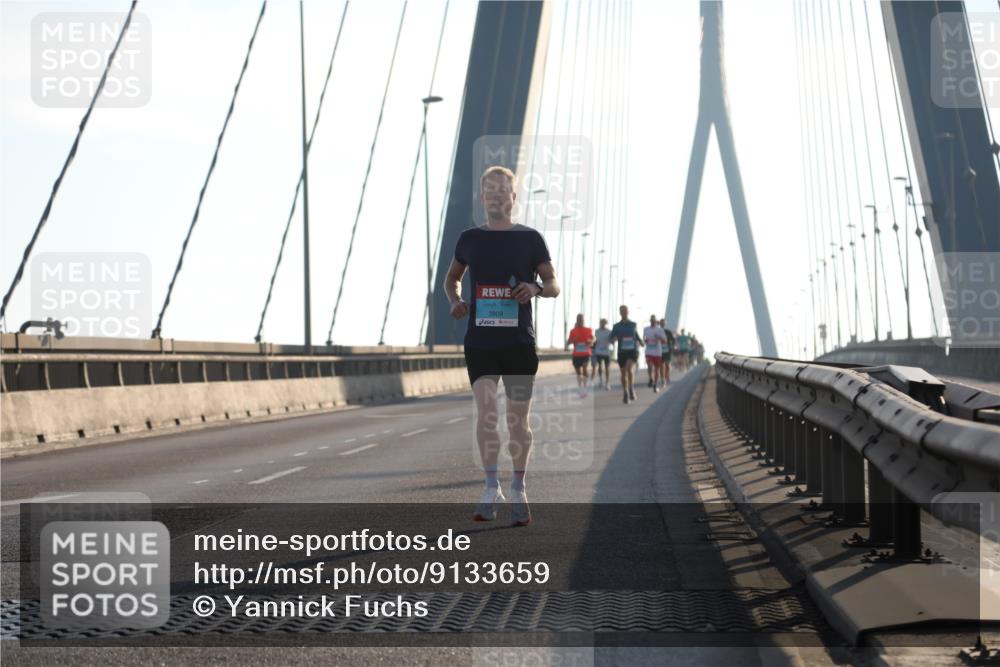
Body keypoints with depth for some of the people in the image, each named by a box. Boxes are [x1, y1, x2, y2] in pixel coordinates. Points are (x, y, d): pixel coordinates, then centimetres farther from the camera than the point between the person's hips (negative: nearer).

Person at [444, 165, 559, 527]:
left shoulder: (530, 238, 2)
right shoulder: (470, 238, 8)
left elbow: (554, 285, 3)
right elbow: (451, 278, 22)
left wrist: (536, 288, -20)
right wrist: (455, 301, 0)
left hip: (518, 341, -1)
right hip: (480, 341, 1)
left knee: (518, 420, 5)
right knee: (485, 413, -11)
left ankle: (517, 490, 20)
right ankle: (491, 487, 1)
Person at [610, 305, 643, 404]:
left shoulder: (633, 325, 9)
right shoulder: (617, 326, 5)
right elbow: (612, 339, 3)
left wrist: (640, 341, 6)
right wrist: (614, 338, -19)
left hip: (633, 351, -1)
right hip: (622, 351, 1)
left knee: (630, 368, -27)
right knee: (624, 374, 6)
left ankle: (631, 389, -17)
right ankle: (625, 394, 18)